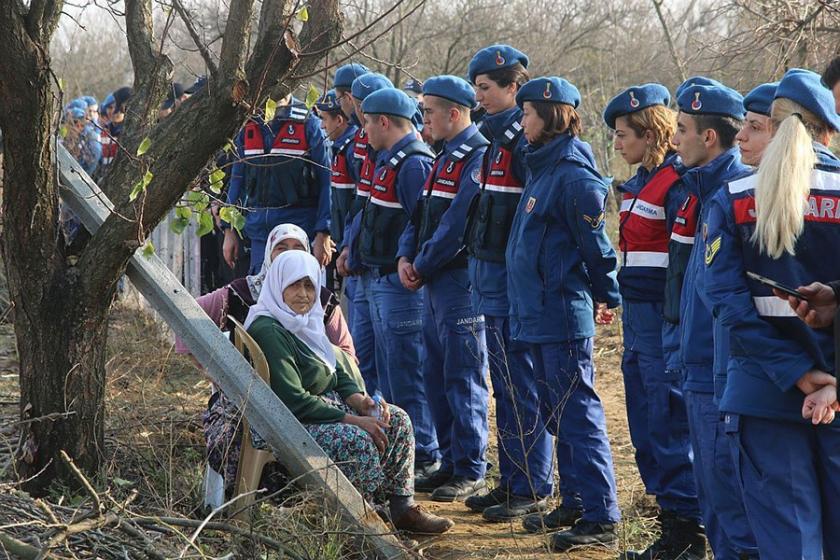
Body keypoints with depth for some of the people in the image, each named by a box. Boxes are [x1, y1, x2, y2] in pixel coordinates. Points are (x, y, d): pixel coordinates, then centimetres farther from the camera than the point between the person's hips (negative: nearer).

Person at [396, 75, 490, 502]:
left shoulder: (477, 158, -14)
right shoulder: (445, 158, 17)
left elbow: (457, 223, -20)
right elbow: (421, 213, 18)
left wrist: (424, 266, -13)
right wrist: (406, 257, 2)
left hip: (461, 281, -10)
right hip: (434, 283, 10)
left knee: (463, 379, -4)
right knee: (436, 375, 14)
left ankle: (471, 471, 3)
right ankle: (451, 462, 23)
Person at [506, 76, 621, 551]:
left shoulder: (574, 176, -16)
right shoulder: (543, 167, 14)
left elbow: (596, 245, -12)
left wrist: (605, 295, -1)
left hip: (564, 315, -10)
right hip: (538, 312, 10)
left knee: (579, 416, -7)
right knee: (557, 416, 15)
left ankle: (601, 519, -4)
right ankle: (578, 503, 24)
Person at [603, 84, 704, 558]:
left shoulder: (677, 182, -14)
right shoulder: (641, 182, 15)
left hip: (666, 318, -10)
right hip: (638, 314, 10)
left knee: (670, 425, -4)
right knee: (647, 425, 12)